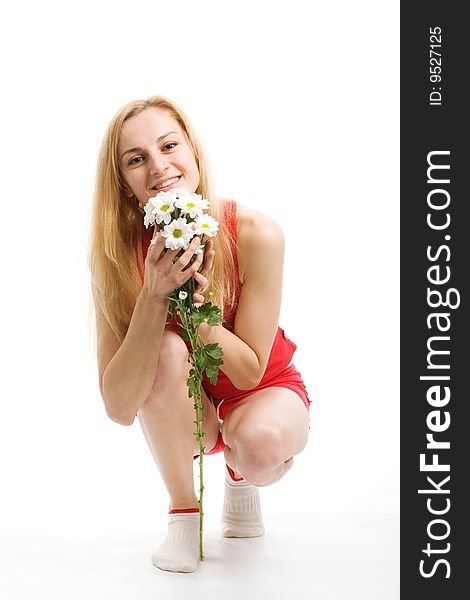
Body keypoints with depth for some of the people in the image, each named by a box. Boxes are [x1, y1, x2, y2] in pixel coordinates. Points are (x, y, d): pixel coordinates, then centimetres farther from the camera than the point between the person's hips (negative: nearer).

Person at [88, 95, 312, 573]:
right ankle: (183, 513, -10)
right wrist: (155, 295, -36)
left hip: (264, 394, 0)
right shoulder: (119, 255, -20)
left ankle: (240, 479, 6)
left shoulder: (255, 233, -25)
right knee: (167, 350, -31)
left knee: (260, 442, -34)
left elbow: (250, 372, -20)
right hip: (182, 413, 1)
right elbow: (119, 408, -26)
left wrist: (193, 297, -34)